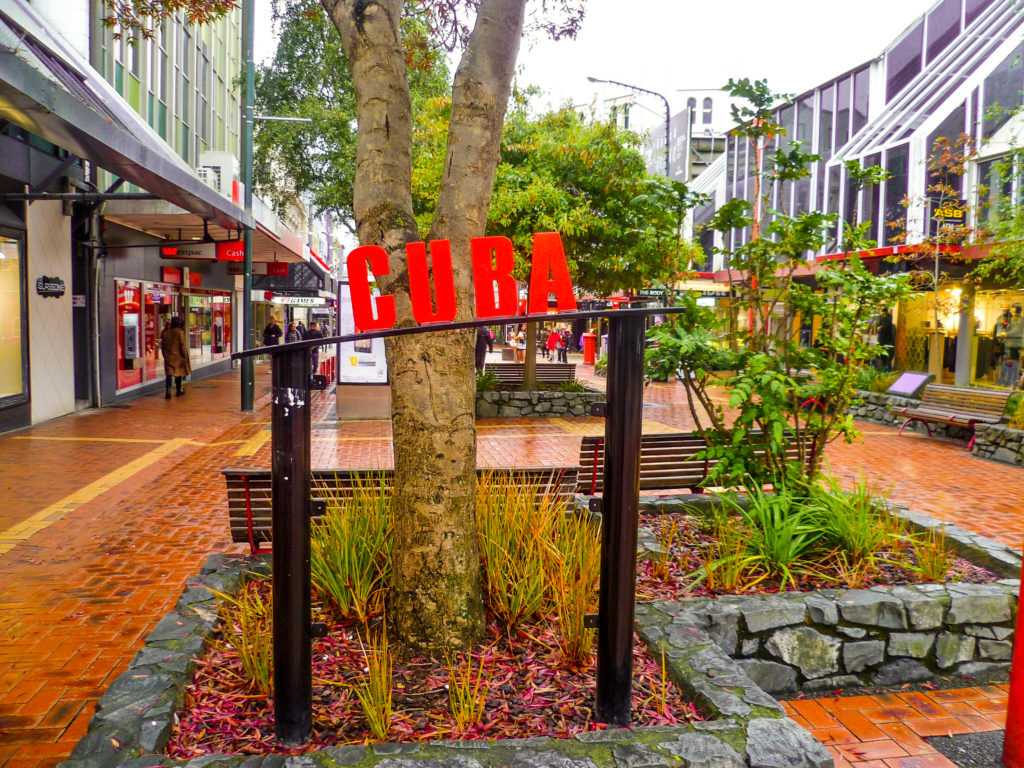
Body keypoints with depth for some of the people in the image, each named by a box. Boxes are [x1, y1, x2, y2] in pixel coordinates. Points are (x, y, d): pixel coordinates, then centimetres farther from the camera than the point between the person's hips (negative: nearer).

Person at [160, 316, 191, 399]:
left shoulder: (165, 332, 3)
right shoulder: (180, 332, -10)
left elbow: (162, 345, 8)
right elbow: (183, 345, -11)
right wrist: (185, 357, -3)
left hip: (168, 357, 2)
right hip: (178, 356, -2)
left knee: (168, 375, -2)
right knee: (179, 373, 15)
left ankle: (168, 392, -16)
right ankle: (178, 390, 25)